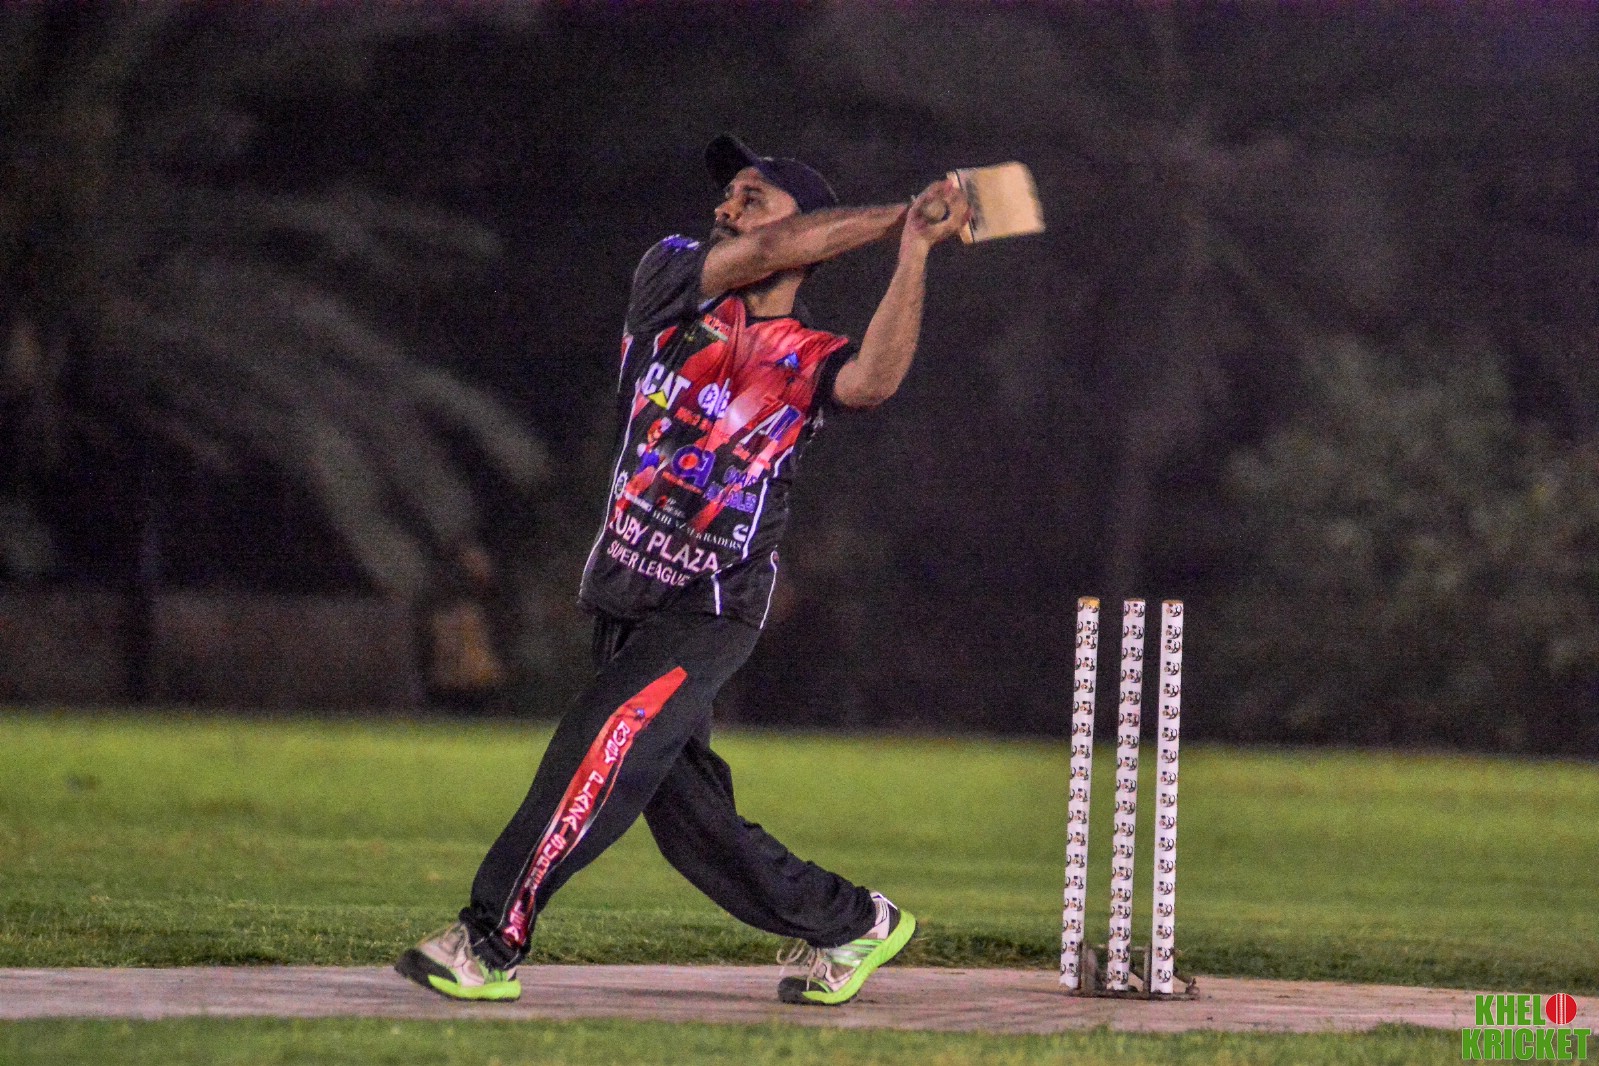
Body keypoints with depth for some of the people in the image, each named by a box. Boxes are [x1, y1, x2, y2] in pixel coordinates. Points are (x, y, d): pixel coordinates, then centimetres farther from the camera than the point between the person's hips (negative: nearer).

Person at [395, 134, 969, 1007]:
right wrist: (896, 216, -8)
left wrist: (914, 247, -27)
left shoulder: (803, 361, -3)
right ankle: (850, 924, 23)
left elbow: (876, 378, -25)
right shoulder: (670, 278, 7)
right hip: (628, 604, 5)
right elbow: (768, 252, -9)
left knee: (598, 754, -20)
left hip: (710, 614, -5)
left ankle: (488, 943, -16)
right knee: (684, 809, 9)